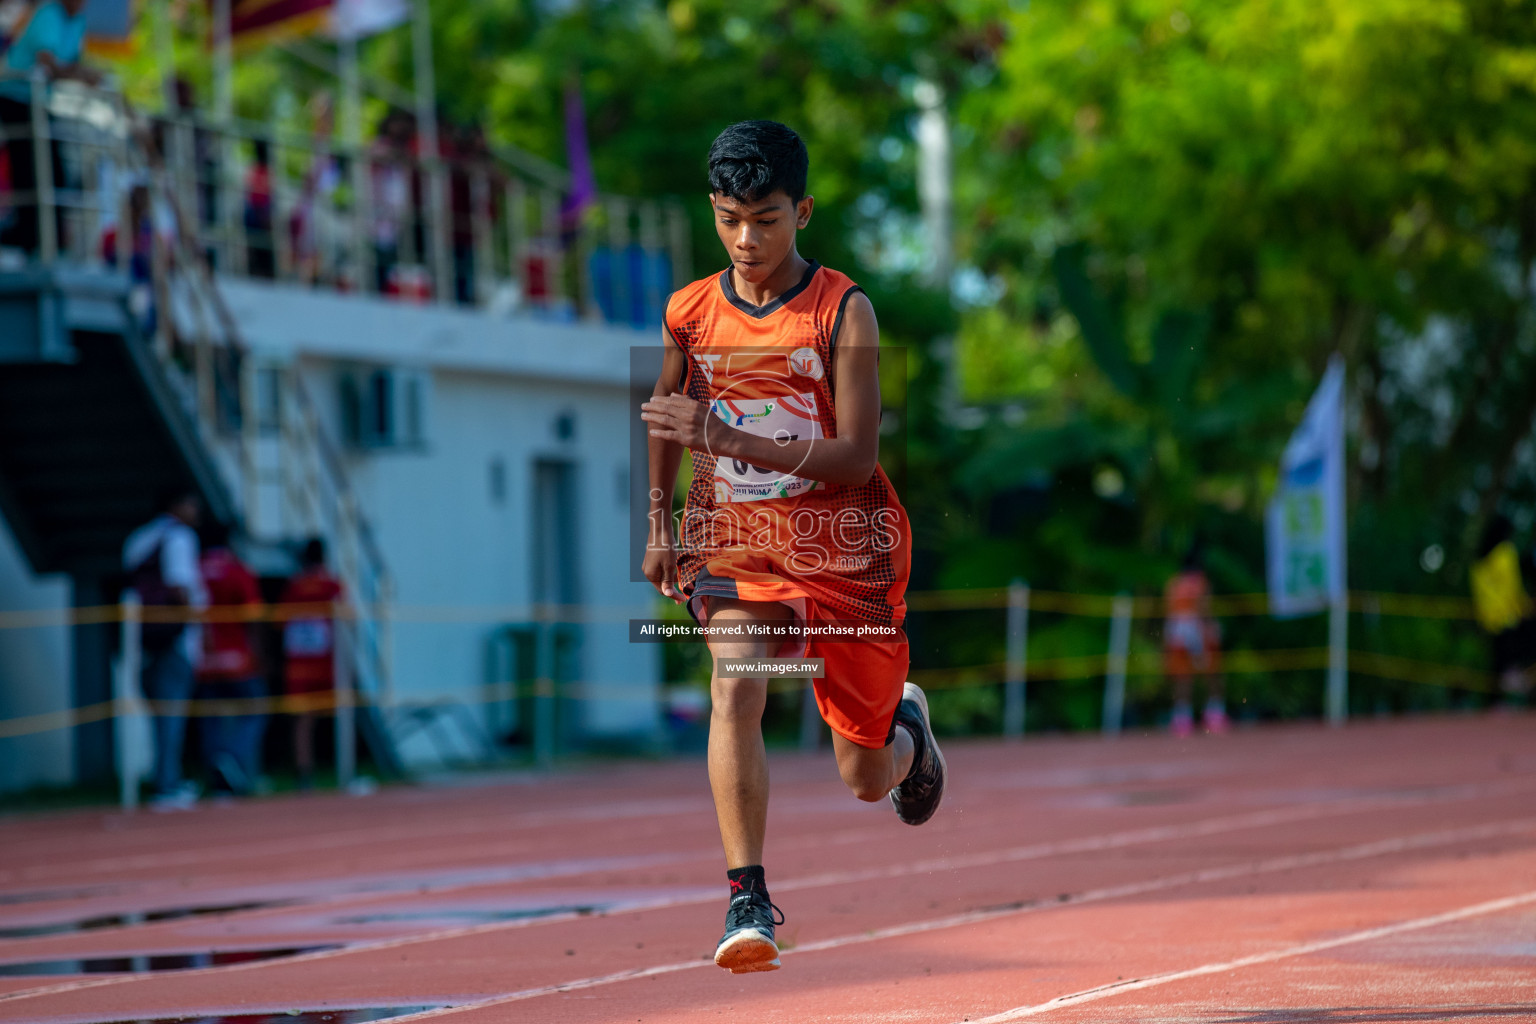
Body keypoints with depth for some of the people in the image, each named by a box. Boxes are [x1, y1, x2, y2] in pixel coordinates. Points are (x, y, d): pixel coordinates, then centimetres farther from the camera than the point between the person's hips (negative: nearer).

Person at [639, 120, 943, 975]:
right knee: (735, 687, -30)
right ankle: (747, 897, -28)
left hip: (847, 550, -2)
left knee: (868, 779, 8)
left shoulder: (844, 311, -13)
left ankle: (908, 724, 46)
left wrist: (729, 439, -29)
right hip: (737, 543, 2)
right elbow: (666, 414, 20)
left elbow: (855, 456, -20)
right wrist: (658, 520, 17)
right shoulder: (690, 313, -2)